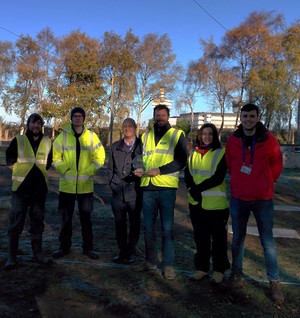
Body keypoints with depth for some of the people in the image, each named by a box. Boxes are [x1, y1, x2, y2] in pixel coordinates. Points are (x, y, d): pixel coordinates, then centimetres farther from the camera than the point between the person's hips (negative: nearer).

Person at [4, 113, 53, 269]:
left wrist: (39, 173, 8)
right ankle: (11, 257, 10)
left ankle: (37, 254, 21)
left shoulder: (47, 142, 7)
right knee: (16, 223, 0)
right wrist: (23, 172, 3)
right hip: (21, 188, -3)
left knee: (37, 222, 11)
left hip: (39, 189, 3)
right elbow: (10, 162, 2)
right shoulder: (18, 140, -2)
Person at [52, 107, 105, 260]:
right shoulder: (63, 136, 1)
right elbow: (55, 157, 2)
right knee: (66, 218, 11)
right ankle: (64, 247, 26)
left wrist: (89, 171, -10)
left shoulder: (92, 136, 2)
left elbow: (99, 157, 2)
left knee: (86, 218, 10)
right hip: (66, 185, 0)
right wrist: (64, 170, -12)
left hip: (86, 185, 0)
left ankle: (88, 247, 23)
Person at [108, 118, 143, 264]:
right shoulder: (115, 146, 13)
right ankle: (122, 251, 22)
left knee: (134, 223, 6)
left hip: (135, 192, -3)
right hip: (118, 192, 3)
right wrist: (112, 183, 7)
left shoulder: (142, 145, -1)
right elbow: (110, 168, 17)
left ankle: (131, 251, 20)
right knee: (119, 223, 8)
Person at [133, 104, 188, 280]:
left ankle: (168, 264, 14)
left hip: (167, 187, -4)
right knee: (148, 227, 11)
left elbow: (181, 161, -7)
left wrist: (159, 170, -16)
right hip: (148, 187, 4)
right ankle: (151, 261, 25)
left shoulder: (177, 135, 3)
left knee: (167, 228, 2)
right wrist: (140, 169, 1)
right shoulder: (146, 136, 16)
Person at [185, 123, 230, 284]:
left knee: (218, 238, 7)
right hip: (196, 203, 4)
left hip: (216, 204, -4)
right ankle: (202, 268, 26)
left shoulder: (221, 153, -3)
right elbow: (187, 174, 5)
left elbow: (218, 178, -13)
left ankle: (219, 270, 22)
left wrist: (197, 188, -15)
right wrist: (192, 190, -14)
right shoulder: (193, 153, 11)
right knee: (200, 238, 13)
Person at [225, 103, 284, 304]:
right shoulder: (233, 140, -2)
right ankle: (236, 274, 27)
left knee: (267, 241, 4)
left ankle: (274, 282, 15)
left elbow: (277, 165, 4)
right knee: (238, 238, 12)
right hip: (239, 198, 2)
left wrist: (265, 183, 6)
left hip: (263, 199, -2)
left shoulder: (268, 139, -7)